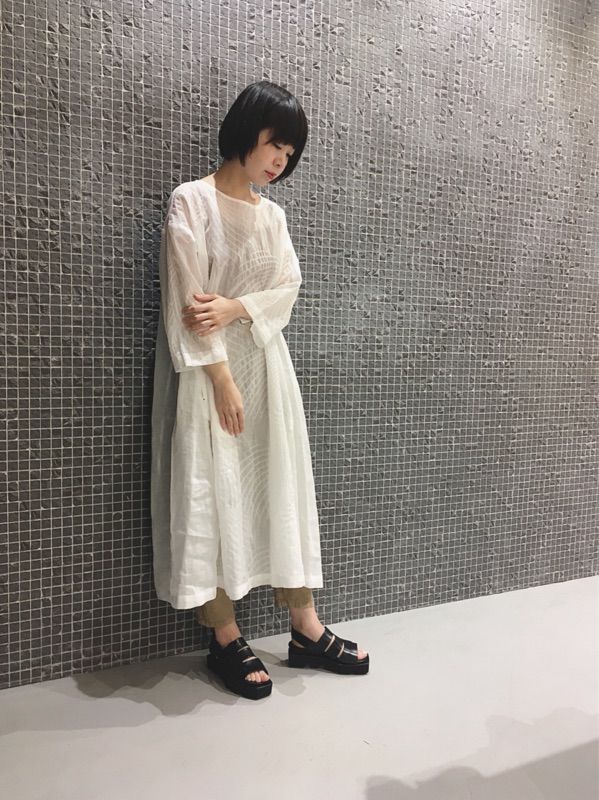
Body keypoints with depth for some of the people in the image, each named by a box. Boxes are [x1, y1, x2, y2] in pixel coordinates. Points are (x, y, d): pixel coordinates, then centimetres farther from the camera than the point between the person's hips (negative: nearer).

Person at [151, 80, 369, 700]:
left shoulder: (272, 214, 14)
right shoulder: (192, 200, -4)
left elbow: (287, 289, 5)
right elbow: (187, 299, -12)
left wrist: (234, 307, -14)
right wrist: (221, 380, -16)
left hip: (266, 365, 6)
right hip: (209, 369, -6)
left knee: (282, 485, 6)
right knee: (212, 491, -2)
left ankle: (306, 630, 16)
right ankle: (225, 639, 12)